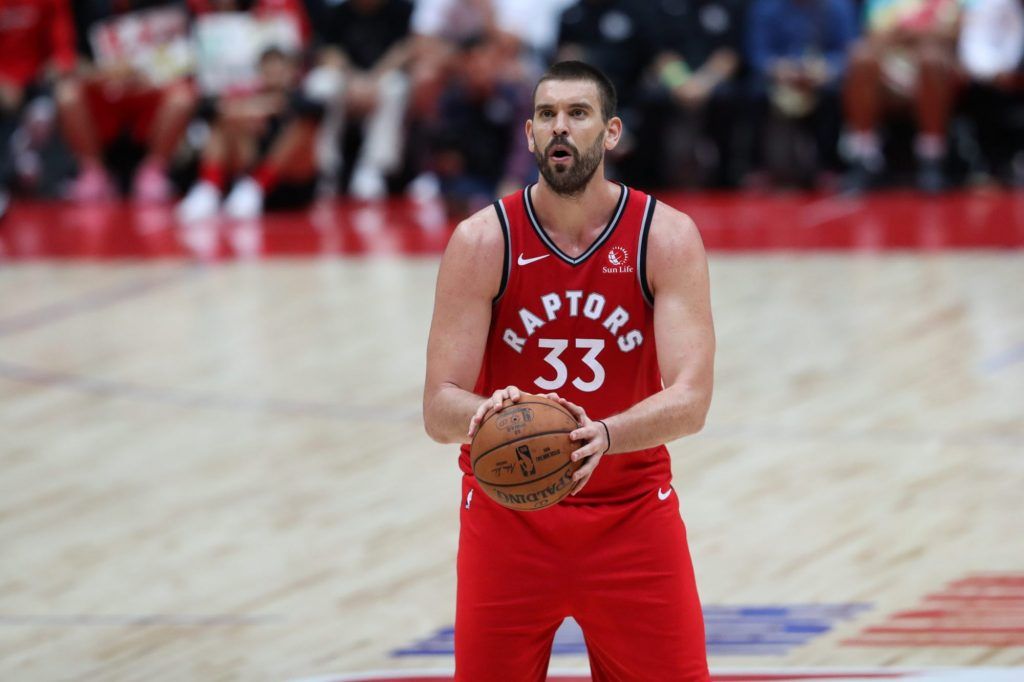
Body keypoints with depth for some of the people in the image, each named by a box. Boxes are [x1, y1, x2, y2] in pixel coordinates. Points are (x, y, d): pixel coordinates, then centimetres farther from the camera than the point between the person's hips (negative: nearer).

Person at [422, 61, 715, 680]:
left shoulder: (667, 237, -9)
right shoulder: (483, 242, -9)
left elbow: (690, 401, -19)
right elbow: (439, 410, -12)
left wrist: (603, 435, -38)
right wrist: (490, 414, -36)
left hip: (634, 512, 0)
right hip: (507, 510, 0)